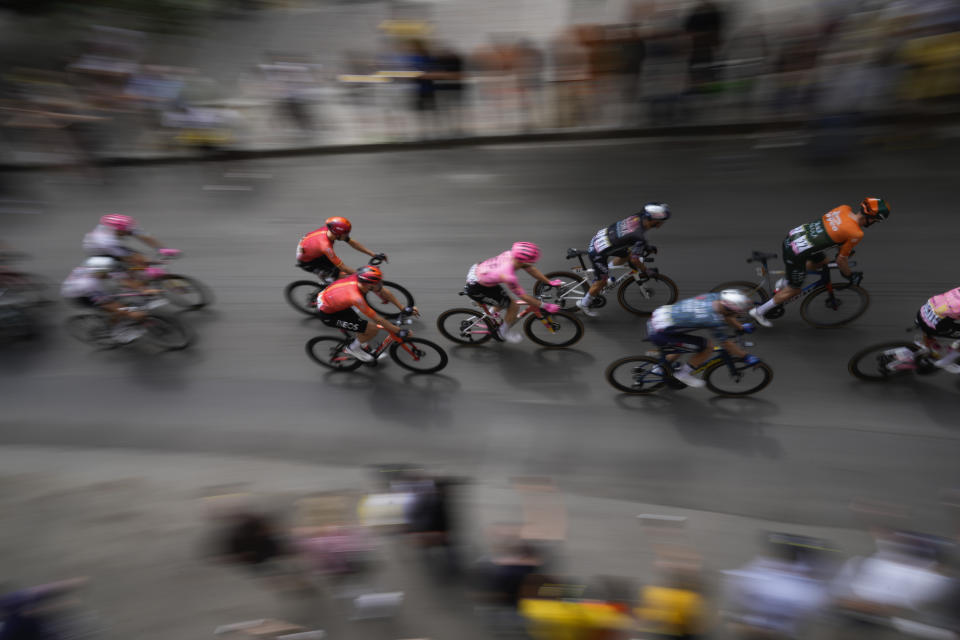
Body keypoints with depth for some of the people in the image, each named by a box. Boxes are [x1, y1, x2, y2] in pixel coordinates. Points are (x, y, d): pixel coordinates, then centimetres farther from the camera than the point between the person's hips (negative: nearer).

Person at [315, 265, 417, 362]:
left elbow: (385, 293, -6)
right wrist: (400, 331, -23)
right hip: (328, 315, -8)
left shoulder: (361, 279, -17)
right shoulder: (355, 297, -37)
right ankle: (353, 348, 12)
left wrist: (404, 308, -5)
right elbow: (378, 319, -30)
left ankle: (364, 347, 37)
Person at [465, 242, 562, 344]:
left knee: (504, 300, 25)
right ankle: (503, 333, 22)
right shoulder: (508, 276, -37)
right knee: (514, 307, -2)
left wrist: (550, 282, 2)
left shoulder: (511, 254, -15)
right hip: (476, 289, -8)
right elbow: (522, 296, -25)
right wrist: (545, 306, -18)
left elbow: (532, 269, -3)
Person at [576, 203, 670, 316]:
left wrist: (646, 246, 22)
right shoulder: (640, 238, -26)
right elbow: (635, 260, -18)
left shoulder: (638, 217, -4)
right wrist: (645, 271, 0)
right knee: (601, 281, 10)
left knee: (628, 255, 20)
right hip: (598, 253, -8)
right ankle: (584, 304, 28)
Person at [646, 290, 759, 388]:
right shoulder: (715, 320, -23)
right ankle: (684, 374, 13)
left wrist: (741, 327, 30)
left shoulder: (715, 297, -1)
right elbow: (726, 344, -10)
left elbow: (725, 315, 19)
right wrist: (746, 357, 2)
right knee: (707, 347, -5)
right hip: (660, 333, -9)